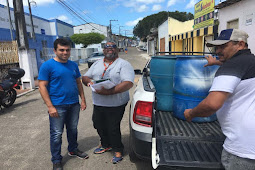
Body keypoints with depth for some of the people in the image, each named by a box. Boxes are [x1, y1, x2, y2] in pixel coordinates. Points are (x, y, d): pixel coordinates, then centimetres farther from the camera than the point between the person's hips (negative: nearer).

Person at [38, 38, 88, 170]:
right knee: (56, 134, 5)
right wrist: (50, 107, -16)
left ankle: (73, 149, 40)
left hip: (74, 104, 5)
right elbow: (42, 86, -11)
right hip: (57, 106, -5)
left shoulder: (73, 65, 8)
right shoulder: (47, 65, -8)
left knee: (73, 129, 18)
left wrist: (83, 100, 8)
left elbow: (78, 83, 13)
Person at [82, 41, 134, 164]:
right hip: (98, 103, 7)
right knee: (98, 125, 19)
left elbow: (128, 83, -20)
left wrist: (109, 91, -29)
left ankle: (118, 150, 29)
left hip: (116, 105, -6)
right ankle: (106, 145, 45)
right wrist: (88, 81, -10)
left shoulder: (124, 64, -7)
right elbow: (85, 77, 16)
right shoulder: (97, 64, 14)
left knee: (113, 128, 2)